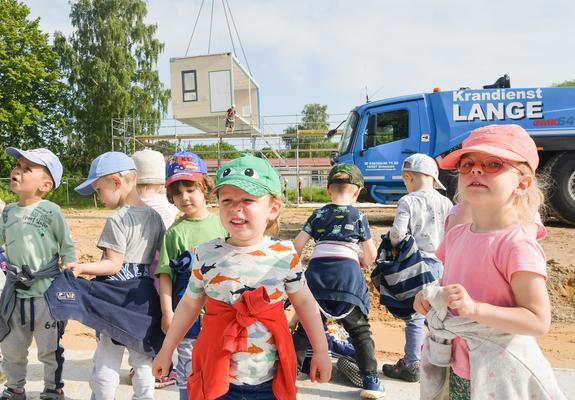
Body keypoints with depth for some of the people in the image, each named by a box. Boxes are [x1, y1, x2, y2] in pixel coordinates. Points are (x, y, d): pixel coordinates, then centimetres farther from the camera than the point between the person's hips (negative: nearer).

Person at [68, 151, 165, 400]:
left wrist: (81, 268, -26)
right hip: (147, 294, 7)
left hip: (119, 295, -7)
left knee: (107, 359, 8)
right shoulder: (155, 216, 6)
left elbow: (114, 265, -19)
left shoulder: (117, 220, -15)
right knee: (143, 357, 16)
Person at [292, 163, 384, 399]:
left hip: (317, 272, 2)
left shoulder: (318, 214, 14)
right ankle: (370, 381, 11)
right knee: (360, 329, 12)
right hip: (347, 274, -2)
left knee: (305, 327, 15)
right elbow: (371, 256, 12)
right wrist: (362, 263, 33)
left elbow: (297, 244, 9)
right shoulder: (358, 216, 9)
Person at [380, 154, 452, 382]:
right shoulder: (446, 203, 5)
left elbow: (397, 233, -15)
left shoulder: (408, 201, -8)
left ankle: (412, 365, 14)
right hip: (442, 264, 4)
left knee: (415, 316, 5)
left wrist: (393, 245, 4)